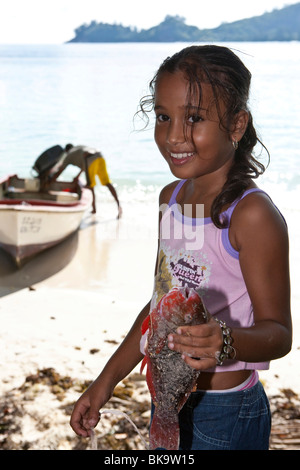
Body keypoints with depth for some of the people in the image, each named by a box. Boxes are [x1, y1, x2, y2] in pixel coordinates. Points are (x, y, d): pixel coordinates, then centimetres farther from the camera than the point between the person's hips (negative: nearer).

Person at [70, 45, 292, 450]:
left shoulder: (252, 215, -21)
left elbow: (278, 331, -19)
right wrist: (107, 379, 13)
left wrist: (227, 341, -39)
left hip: (225, 418, -6)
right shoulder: (171, 197, 3)